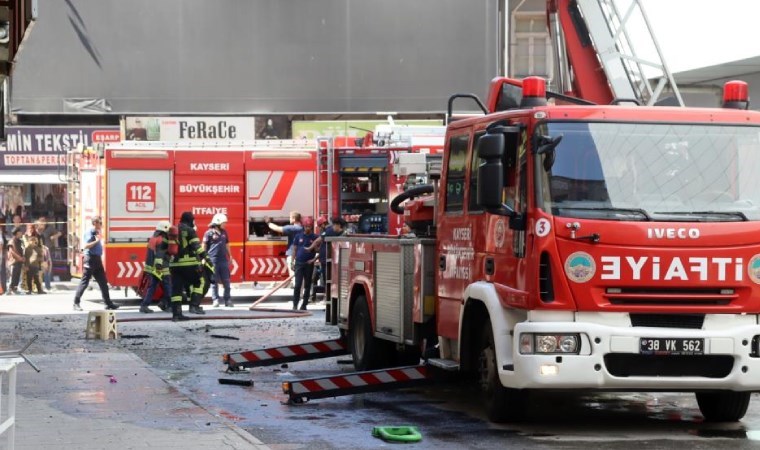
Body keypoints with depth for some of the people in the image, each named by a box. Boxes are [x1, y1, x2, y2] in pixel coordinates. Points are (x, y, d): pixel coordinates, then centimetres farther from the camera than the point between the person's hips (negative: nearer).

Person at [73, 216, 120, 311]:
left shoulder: (97, 233, 15)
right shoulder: (89, 233, -11)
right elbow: (86, 246, -22)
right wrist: (97, 241, -22)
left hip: (97, 260, 9)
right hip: (91, 259, -9)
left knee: (103, 282, 10)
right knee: (84, 282, -7)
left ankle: (108, 303, 15)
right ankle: (76, 303, -3)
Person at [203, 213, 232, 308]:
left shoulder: (224, 232, 13)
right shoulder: (209, 233, -5)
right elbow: (204, 246, -3)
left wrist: (230, 256, 19)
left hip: (224, 260, 5)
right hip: (213, 260, -5)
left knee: (226, 281, 3)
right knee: (214, 281, 0)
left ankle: (227, 300, 8)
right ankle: (215, 300, 3)